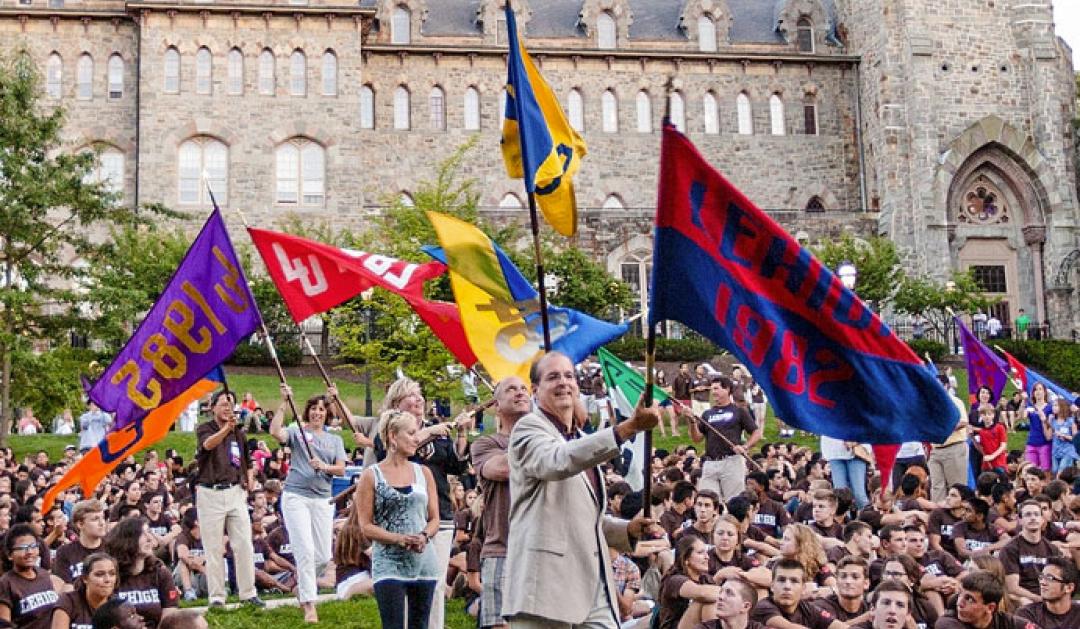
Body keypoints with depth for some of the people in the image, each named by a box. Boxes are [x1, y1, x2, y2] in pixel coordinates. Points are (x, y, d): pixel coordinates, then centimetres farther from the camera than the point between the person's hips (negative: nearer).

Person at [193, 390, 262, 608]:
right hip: (210, 493, -4)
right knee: (214, 548, 1)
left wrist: (249, 478, 7)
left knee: (244, 545, 1)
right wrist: (226, 428, -45)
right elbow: (208, 444, -27)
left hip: (236, 492, 4)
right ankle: (216, 597, 7)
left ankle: (248, 592, 8)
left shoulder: (239, 433, 13)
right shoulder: (205, 429, -2)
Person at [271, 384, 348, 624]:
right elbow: (275, 432, -17)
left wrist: (325, 467, -14)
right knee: (305, 550, -10)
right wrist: (284, 402, -17)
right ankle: (309, 605, -4)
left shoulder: (335, 440, 15)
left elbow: (341, 470, 6)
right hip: (295, 496, -4)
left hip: (322, 499, 4)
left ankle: (301, 584, 33)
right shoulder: (297, 432, 4)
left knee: (323, 555, 5)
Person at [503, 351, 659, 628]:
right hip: (548, 583, -7)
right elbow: (557, 462, -25)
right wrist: (629, 427, -32)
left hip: (595, 585, 7)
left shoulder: (583, 440, 23)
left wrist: (628, 529, 10)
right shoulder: (528, 428, -2)